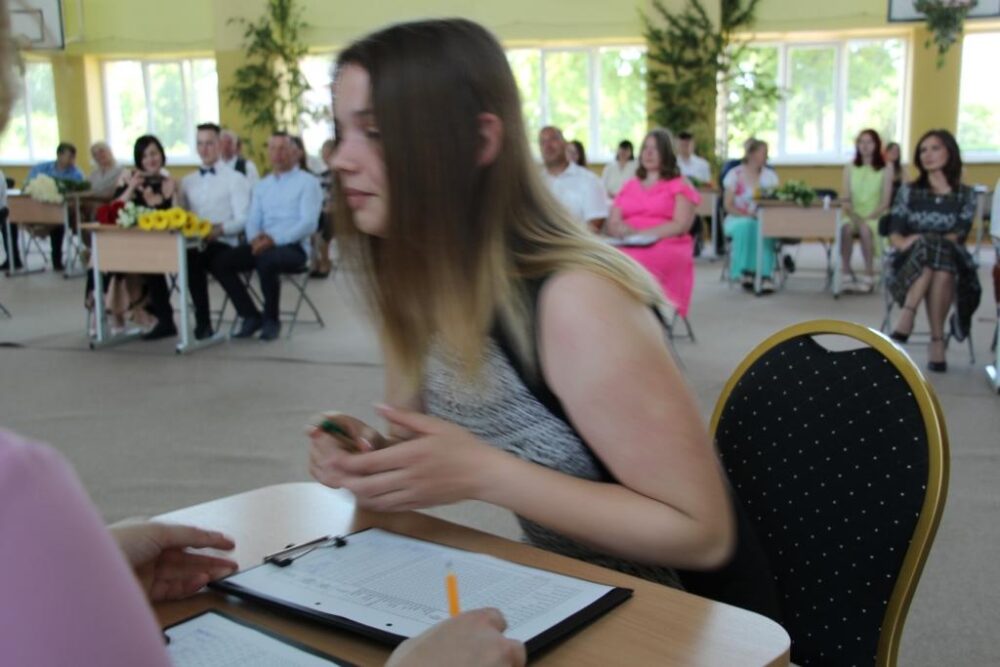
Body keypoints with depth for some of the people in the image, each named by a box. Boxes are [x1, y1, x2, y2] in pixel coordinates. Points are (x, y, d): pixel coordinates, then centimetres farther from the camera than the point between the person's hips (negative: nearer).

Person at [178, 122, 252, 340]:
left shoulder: (236, 179, 6)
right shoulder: (187, 181, 23)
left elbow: (242, 220, -3)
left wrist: (220, 229, -23)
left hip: (222, 243, -4)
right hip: (192, 244, 4)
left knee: (194, 263, -37)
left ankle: (203, 322, -22)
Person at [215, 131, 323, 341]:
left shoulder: (307, 182, 1)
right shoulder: (262, 186, 21)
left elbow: (308, 223, -11)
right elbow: (253, 220, 14)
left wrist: (274, 239, -22)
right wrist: (255, 238, -11)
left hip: (293, 247, -6)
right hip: (263, 245, 6)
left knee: (267, 260, -37)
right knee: (223, 263, -16)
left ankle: (271, 320, -16)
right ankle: (251, 316, -3)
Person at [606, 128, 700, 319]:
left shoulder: (680, 185, 10)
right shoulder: (629, 186, 23)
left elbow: (681, 225, -4)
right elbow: (611, 223, 14)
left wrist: (640, 233, -15)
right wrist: (621, 230, -13)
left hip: (666, 249, -4)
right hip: (628, 248, 4)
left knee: (632, 262, -38)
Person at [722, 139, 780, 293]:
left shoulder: (770, 175, 10)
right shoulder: (735, 174, 1)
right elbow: (728, 205, -3)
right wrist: (746, 214, -19)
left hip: (763, 219, 2)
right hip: (738, 219, -2)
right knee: (746, 226, -38)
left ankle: (764, 274, -39)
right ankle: (745, 271, -35)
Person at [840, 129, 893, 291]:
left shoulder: (886, 170, 4)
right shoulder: (850, 169, 12)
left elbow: (885, 202, -1)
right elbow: (845, 199, 5)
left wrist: (869, 217, -16)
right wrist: (853, 215, -13)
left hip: (876, 217, -2)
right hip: (854, 216, 2)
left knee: (866, 229, -35)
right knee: (846, 228, -32)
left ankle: (869, 276, -29)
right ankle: (845, 274, -29)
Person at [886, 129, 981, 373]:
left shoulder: (966, 195, 11)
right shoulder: (908, 191, 15)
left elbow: (958, 238, -3)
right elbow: (894, 235, 5)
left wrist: (920, 240, -18)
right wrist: (906, 243, -18)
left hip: (953, 263, -1)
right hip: (910, 265, 1)